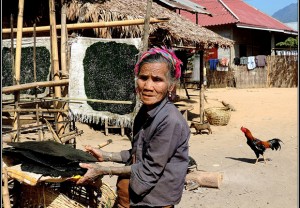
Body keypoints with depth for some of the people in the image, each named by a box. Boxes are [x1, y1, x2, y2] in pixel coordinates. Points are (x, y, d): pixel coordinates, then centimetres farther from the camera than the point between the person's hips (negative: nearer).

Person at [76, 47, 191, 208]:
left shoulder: (170, 121, -26)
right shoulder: (145, 110, 0)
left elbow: (150, 170, -21)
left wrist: (103, 170, -14)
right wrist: (106, 156, 7)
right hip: (135, 193, 7)